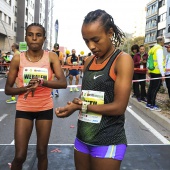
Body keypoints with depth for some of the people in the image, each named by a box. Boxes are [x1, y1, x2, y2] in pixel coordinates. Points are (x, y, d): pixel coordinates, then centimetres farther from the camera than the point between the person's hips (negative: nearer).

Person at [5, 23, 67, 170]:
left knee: (42, 153, 12)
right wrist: (25, 88, -23)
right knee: (20, 156, 1)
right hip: (24, 109, 0)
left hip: (45, 109, 1)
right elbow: (8, 89, -4)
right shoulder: (18, 59, -6)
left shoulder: (51, 57, -7)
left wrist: (41, 82, -33)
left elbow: (63, 83, -18)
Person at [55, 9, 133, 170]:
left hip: (108, 141, -6)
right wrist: (74, 105, -10)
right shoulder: (89, 62, 7)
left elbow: (119, 107, -17)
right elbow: (86, 97, 11)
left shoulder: (123, 60, -12)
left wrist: (81, 106, -15)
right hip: (83, 138, 6)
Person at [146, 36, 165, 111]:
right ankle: (152, 106, 4)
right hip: (157, 72, -9)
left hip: (152, 71, 9)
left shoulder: (152, 49, 12)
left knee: (151, 88, 13)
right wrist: (163, 74, -17)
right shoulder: (159, 49, -14)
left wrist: (149, 71, 22)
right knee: (155, 89, -2)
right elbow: (160, 62, -19)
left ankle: (148, 104, 21)